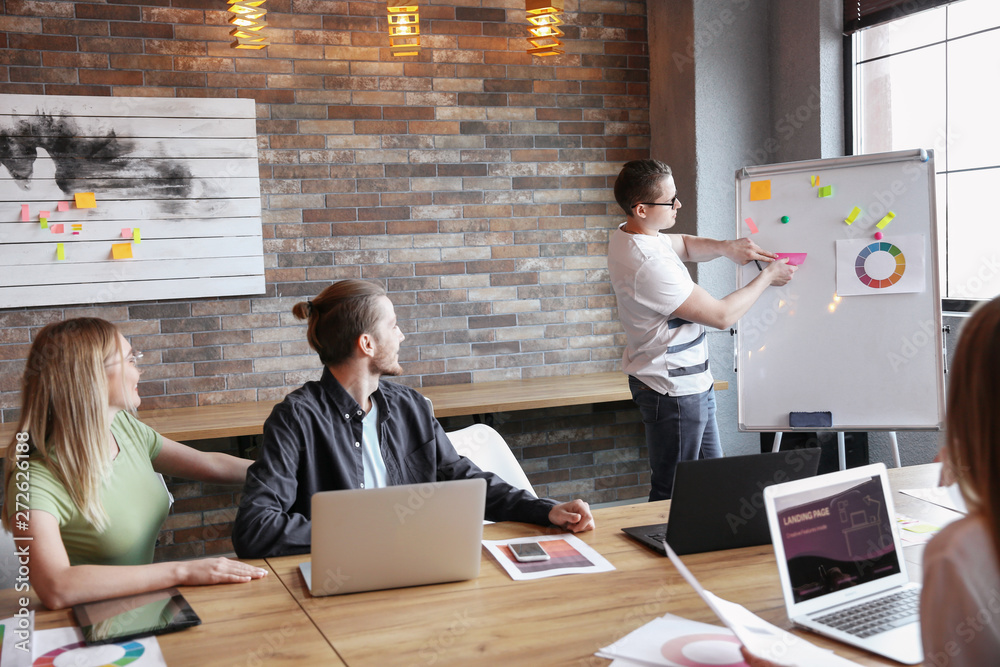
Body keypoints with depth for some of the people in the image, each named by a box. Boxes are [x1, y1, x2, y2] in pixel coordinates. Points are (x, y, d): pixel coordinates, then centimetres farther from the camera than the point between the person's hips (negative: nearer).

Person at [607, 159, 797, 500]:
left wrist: (725, 247, -1)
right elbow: (722, 315, -21)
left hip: (691, 385, 11)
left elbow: (685, 245, 20)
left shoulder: (625, 235, 2)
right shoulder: (650, 266, -28)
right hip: (675, 390, -11)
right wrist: (767, 277, -6)